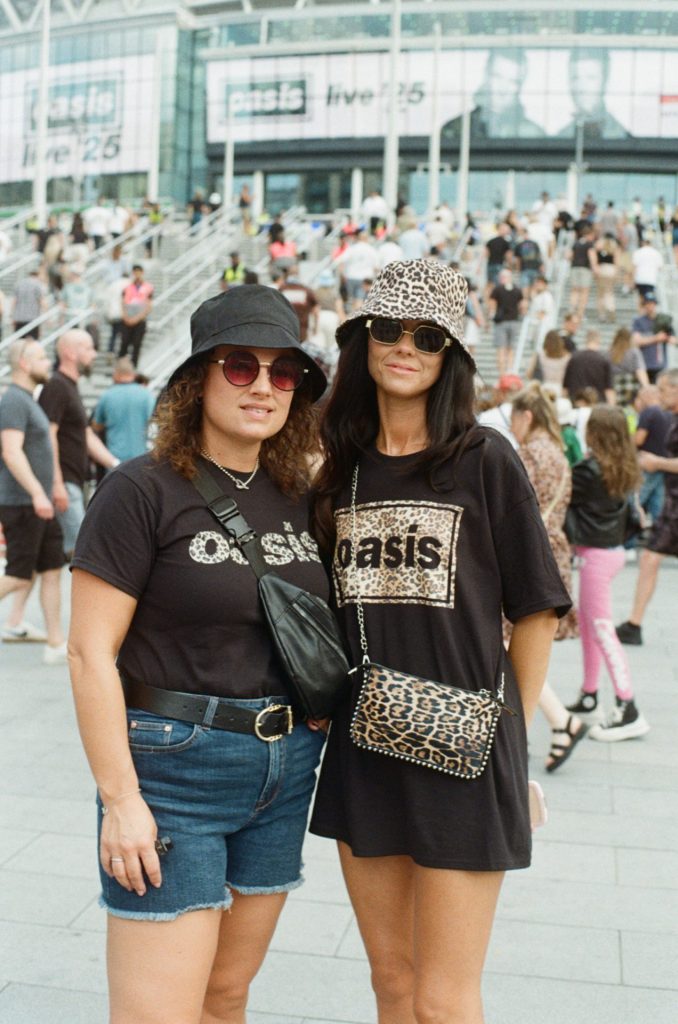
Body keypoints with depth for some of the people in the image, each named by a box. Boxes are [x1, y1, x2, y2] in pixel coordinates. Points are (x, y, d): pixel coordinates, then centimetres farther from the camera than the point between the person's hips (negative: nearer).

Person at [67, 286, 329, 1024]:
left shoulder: (299, 497, 7)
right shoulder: (144, 491, -11)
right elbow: (91, 652, -13)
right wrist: (120, 798, -15)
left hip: (284, 770, 6)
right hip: (173, 770, -6)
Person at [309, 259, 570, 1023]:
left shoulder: (485, 460, -6)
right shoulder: (342, 467, 7)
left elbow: (536, 611, -2)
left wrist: (511, 731, -1)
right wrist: (325, 701, 6)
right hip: (362, 746, 5)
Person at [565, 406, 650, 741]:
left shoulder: (590, 469, -19)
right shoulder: (622, 469, 5)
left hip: (596, 555, -9)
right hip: (613, 550, 9)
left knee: (601, 629, -6)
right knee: (588, 623, 18)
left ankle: (628, 712, -5)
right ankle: (588, 698, 28)